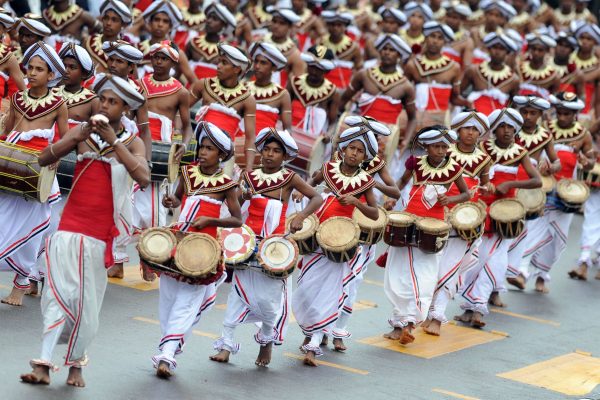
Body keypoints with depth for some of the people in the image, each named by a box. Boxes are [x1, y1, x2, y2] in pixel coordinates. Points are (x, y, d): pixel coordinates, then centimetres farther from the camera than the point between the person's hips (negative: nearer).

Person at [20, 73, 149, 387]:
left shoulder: (132, 143, 3)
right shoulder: (83, 132, 6)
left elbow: (143, 178, -16)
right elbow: (44, 159, -3)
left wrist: (113, 141, -19)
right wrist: (77, 138, -15)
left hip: (101, 234, 0)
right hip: (69, 227, 0)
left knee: (86, 302, 3)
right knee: (59, 293, -9)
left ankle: (76, 365, 16)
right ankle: (43, 366, -12)